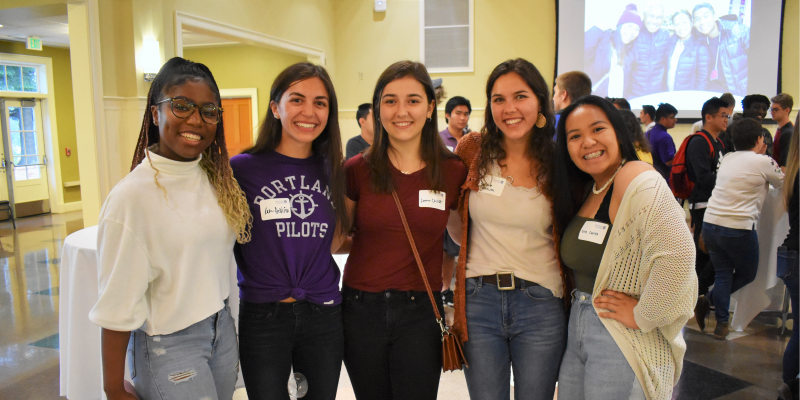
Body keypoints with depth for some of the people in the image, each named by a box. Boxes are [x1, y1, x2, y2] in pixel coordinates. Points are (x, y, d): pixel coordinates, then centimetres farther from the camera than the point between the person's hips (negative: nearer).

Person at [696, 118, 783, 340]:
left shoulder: (727, 159, 10)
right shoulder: (763, 162, -6)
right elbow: (783, 184, 11)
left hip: (710, 224, 6)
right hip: (739, 228, -5)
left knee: (722, 273, 14)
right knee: (747, 274, 17)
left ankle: (721, 323, 11)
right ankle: (709, 300, 5)